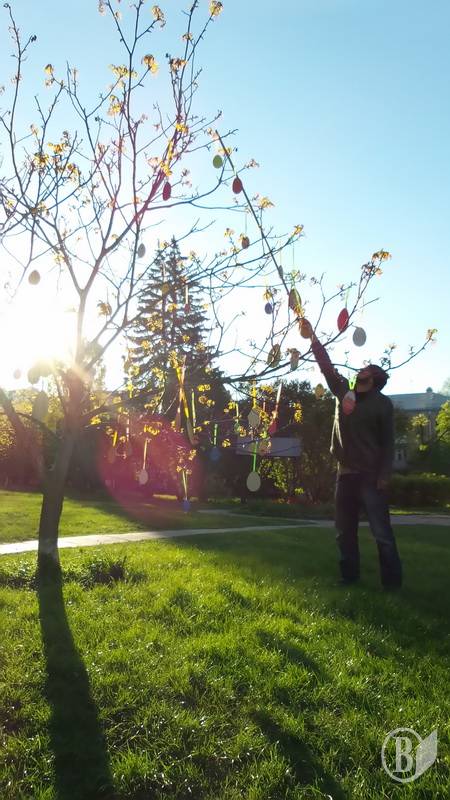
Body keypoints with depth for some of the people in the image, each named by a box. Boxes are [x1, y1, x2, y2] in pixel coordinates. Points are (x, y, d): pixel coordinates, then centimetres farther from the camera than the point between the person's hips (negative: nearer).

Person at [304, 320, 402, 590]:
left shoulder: (383, 403, -3)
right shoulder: (344, 392, 10)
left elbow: (388, 442, -6)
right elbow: (326, 366, 14)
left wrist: (384, 475, -13)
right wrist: (313, 337, 12)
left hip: (371, 476, -6)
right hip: (346, 473, 6)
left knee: (382, 532, -5)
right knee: (345, 530, 11)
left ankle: (392, 581, 4)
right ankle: (349, 575, 22)